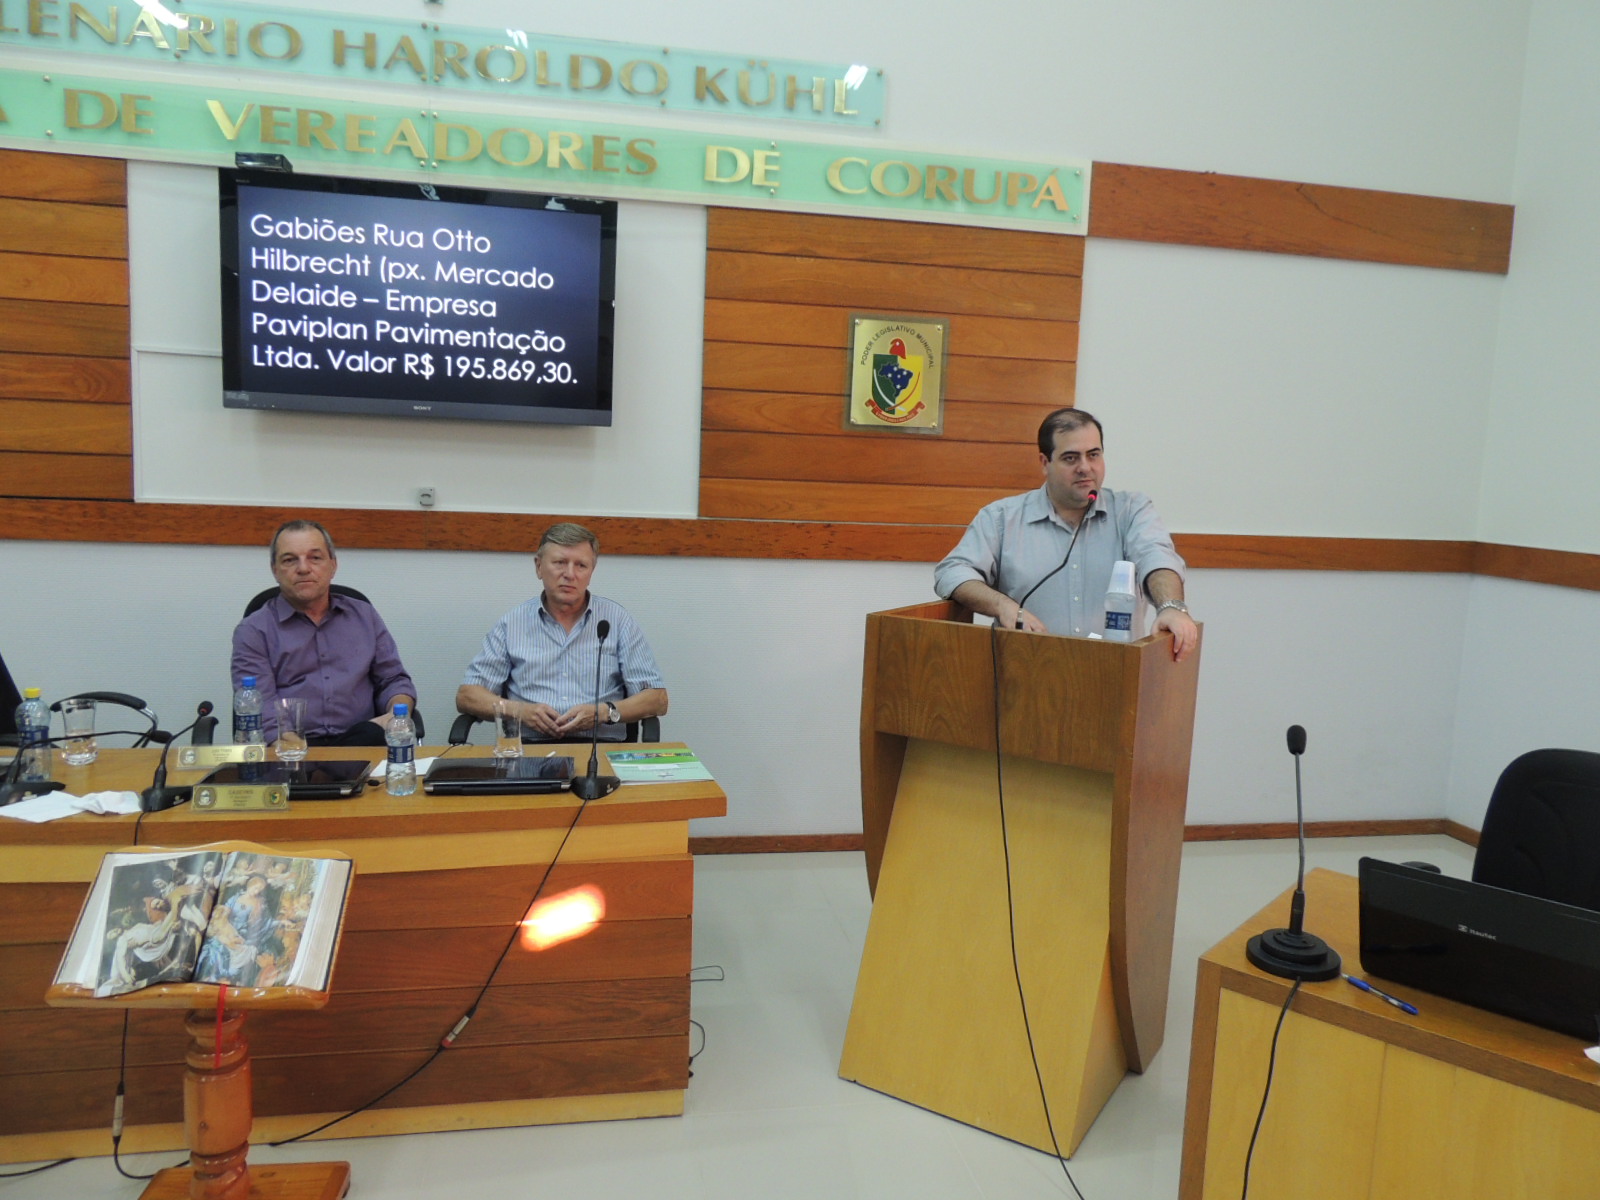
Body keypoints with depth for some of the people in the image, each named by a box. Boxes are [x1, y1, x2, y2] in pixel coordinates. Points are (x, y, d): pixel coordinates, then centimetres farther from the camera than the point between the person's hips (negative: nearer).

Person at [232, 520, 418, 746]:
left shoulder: (365, 616, 19)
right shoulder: (253, 631, 8)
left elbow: (394, 680, 20)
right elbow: (264, 718, -3)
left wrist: (397, 715, -4)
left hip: (362, 742, 3)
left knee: (376, 735, -33)